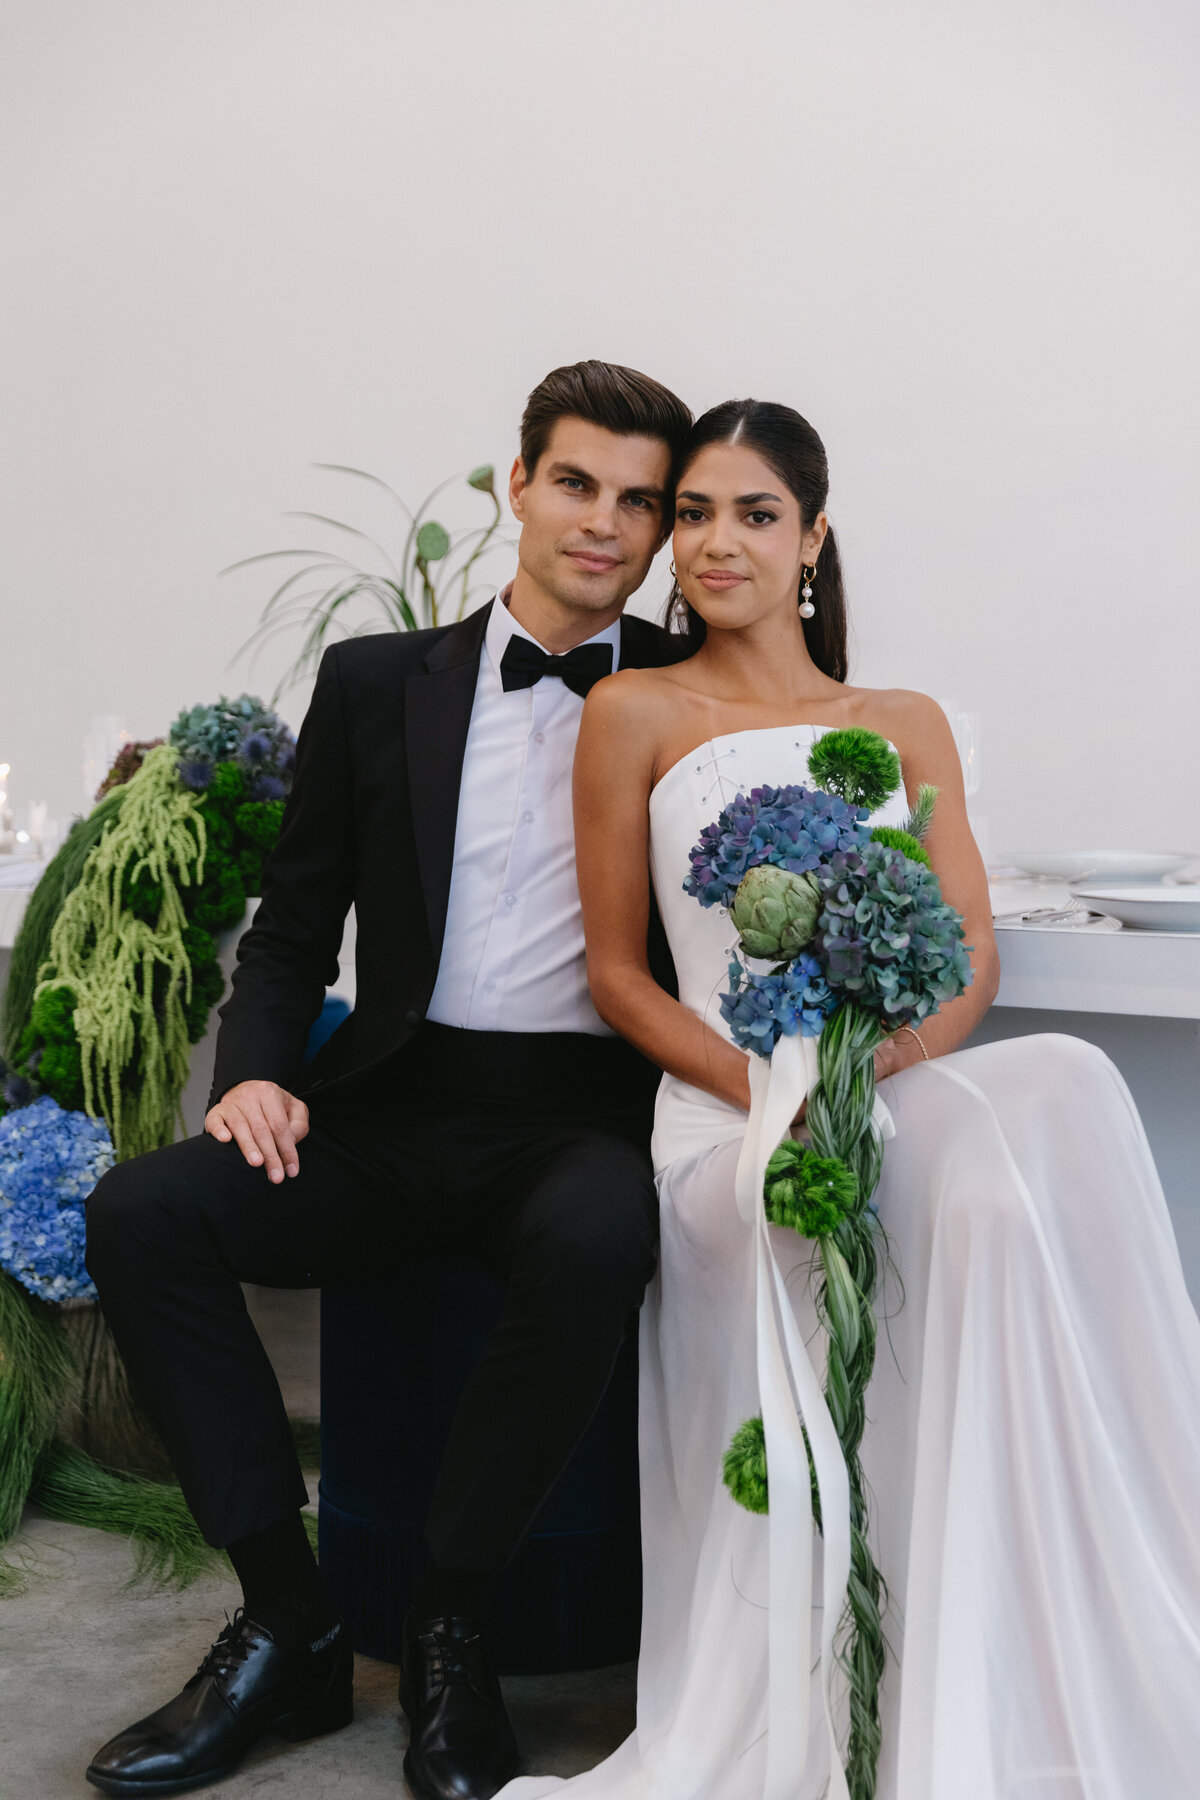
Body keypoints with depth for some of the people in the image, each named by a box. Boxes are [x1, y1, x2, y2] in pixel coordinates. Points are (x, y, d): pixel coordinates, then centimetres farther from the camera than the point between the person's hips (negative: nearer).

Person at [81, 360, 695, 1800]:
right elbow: (293, 928, 12)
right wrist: (257, 1073, -5)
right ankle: (287, 1626, -8)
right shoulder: (378, 684, 12)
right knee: (138, 1213, -21)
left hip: (584, 1114, -2)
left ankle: (449, 1633, -14)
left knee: (595, 1242, -37)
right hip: (397, 1109, 3)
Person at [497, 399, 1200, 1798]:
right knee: (991, 1202, -35)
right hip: (724, 1115, -3)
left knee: (1060, 1093, -34)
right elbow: (616, 975, 7)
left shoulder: (906, 726, 21)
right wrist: (762, 1088, -12)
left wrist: (859, 1072, -13)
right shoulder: (636, 714, 11)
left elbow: (969, 958, 9)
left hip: (908, 1092, 3)